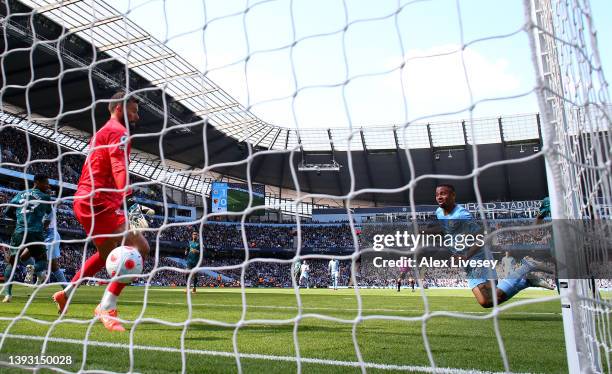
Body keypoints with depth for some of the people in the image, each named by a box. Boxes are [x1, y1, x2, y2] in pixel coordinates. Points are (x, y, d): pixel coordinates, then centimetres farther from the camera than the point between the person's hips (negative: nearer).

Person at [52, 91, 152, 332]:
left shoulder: (101, 133, 24)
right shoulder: (118, 131, -7)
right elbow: (119, 169, -24)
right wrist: (130, 201, -36)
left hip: (85, 201, 11)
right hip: (98, 202, -11)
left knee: (108, 253, 27)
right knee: (139, 247, -18)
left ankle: (66, 293, 40)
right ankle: (106, 308, -15)